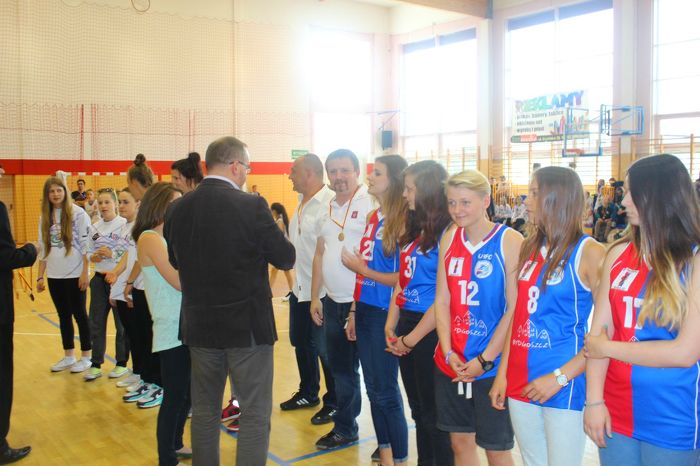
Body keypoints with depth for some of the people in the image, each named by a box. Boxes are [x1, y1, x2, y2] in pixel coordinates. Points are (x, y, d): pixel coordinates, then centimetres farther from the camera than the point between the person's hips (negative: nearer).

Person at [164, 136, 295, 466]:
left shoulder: (177, 210, -1)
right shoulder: (252, 206, -16)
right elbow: (286, 259, -9)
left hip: (200, 324, 5)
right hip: (247, 325, -5)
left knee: (204, 411, 18)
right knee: (255, 414, 6)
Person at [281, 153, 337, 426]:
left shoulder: (330, 203, -19)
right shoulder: (302, 203, 11)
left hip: (320, 290, -9)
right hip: (299, 287, 9)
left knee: (323, 348, 3)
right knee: (301, 343, 20)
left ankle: (333, 403, 21)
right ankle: (308, 393, 38)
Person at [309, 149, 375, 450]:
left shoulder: (370, 205, -11)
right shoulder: (327, 210, 12)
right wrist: (315, 297, 12)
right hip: (332, 302, 7)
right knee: (340, 368, 17)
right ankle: (344, 428, 33)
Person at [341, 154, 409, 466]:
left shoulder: (401, 222, -14)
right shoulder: (372, 218, 8)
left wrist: (362, 269, -10)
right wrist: (354, 312, 12)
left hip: (384, 314, -7)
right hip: (365, 311, 7)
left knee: (386, 391, 4)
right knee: (373, 388, 15)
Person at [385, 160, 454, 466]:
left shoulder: (447, 234, -16)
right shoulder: (413, 228, 10)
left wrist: (411, 339, -11)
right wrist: (391, 325, 4)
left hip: (430, 331, -8)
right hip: (406, 323, 8)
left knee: (433, 413, 6)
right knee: (418, 409, 18)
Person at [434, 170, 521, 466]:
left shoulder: (510, 241, -10)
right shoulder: (449, 238, 4)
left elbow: (515, 309, -13)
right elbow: (442, 300, 4)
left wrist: (485, 360, -14)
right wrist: (448, 353, -6)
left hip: (492, 365, -4)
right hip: (450, 363, 5)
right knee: (460, 441, 15)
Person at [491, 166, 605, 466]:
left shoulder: (589, 252, -9)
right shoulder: (530, 248, 8)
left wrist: (560, 377, -16)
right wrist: (503, 373, 7)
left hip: (564, 386, -6)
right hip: (520, 382, 6)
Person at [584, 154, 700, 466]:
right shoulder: (619, 254, 2)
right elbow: (599, 330, -2)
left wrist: (609, 349, -9)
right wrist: (594, 400, -8)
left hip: (673, 421, -3)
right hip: (615, 414, 4)